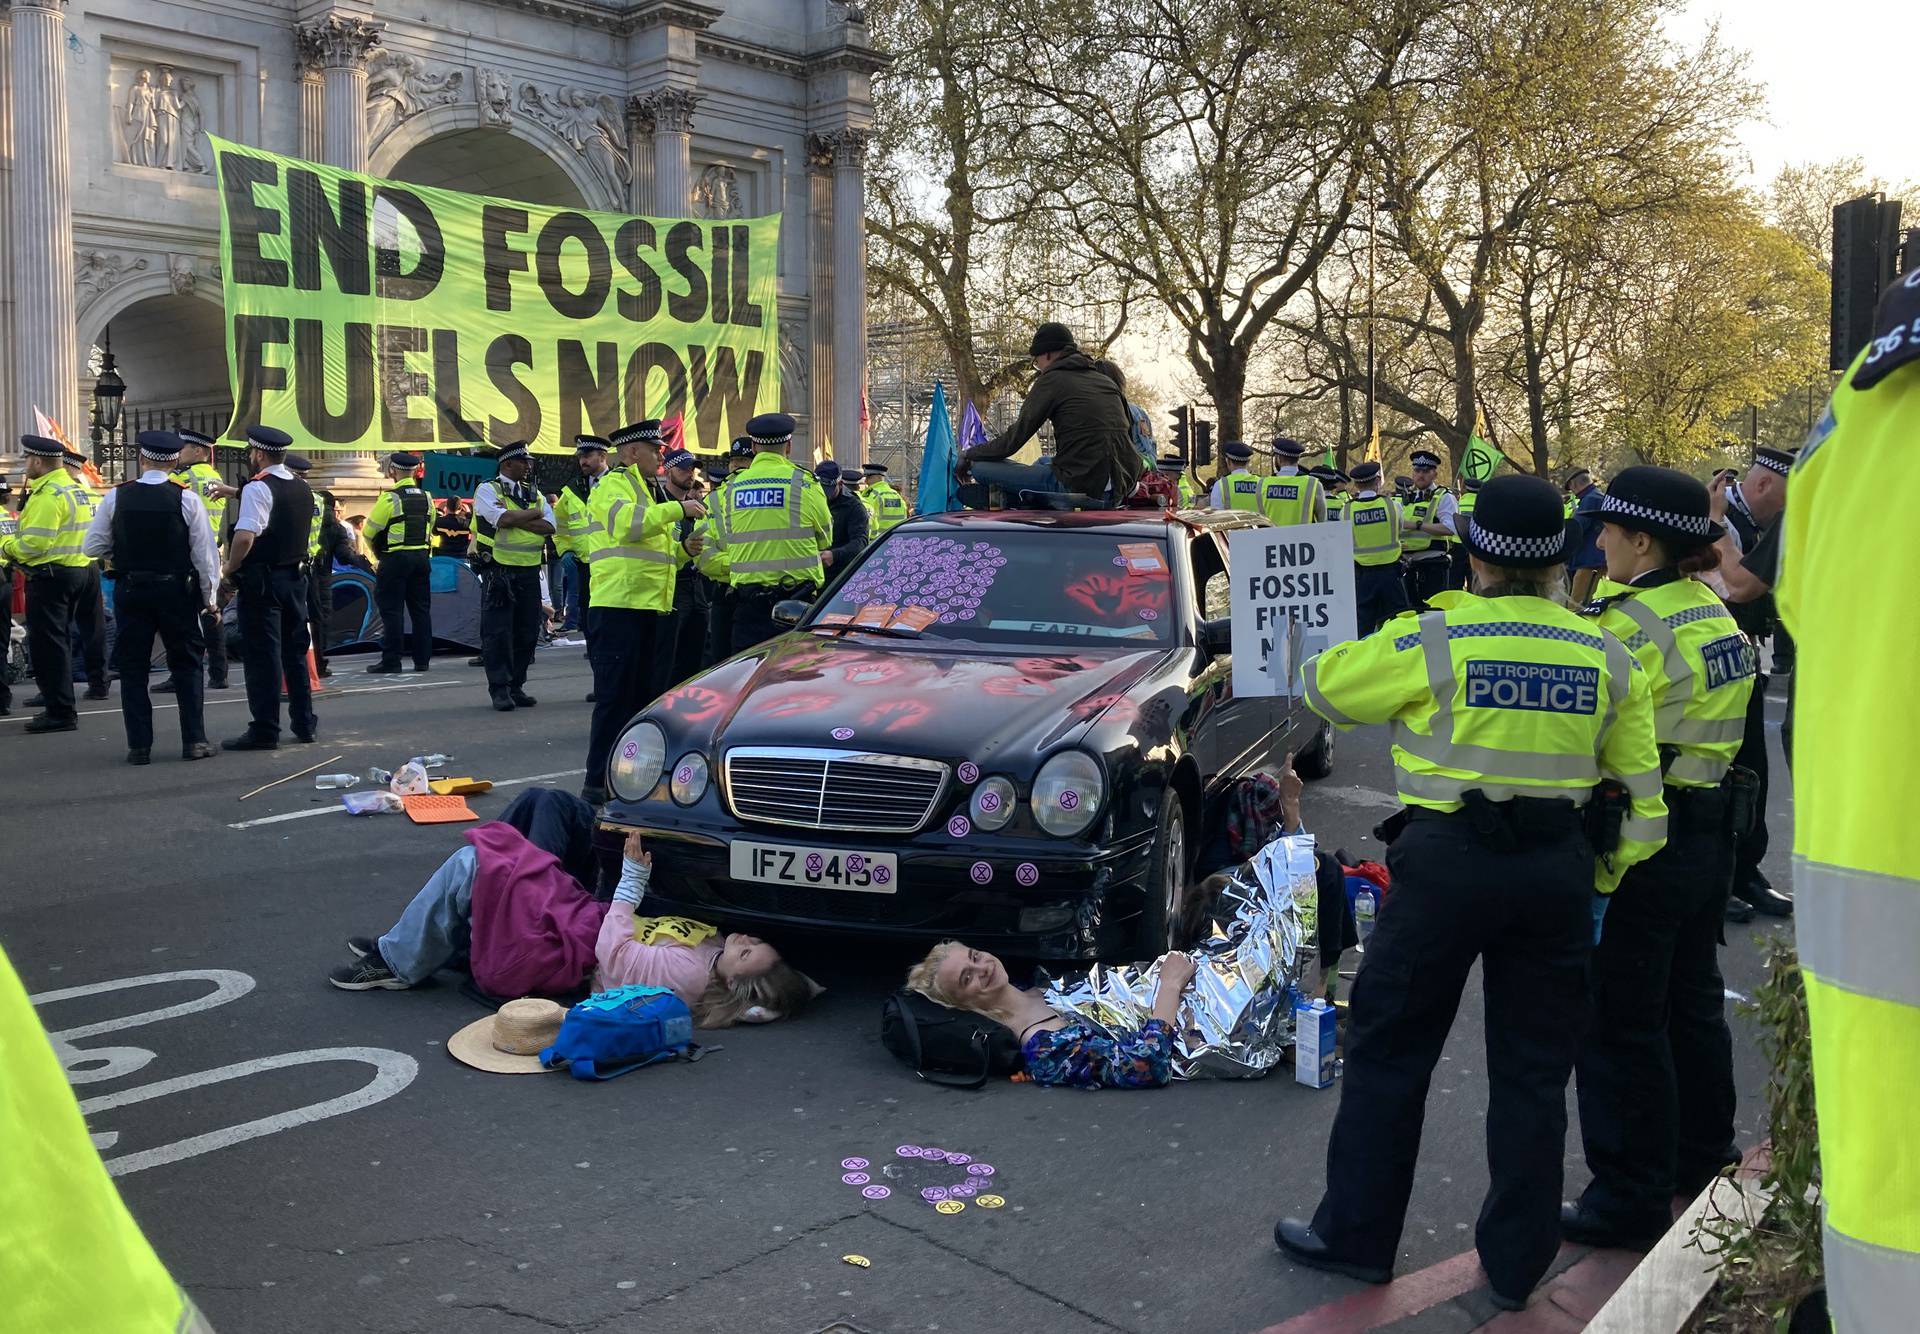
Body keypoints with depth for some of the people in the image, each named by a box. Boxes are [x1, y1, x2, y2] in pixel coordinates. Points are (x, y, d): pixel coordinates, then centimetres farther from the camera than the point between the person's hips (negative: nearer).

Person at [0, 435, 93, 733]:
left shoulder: (47, 495, -17)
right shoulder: (73, 489, 15)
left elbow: (35, 542, -23)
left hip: (49, 576, -10)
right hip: (76, 572, 10)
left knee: (47, 644, -5)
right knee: (59, 642, 17)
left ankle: (59, 713, -3)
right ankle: (62, 706, 24)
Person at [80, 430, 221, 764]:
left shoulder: (116, 497, -3)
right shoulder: (187, 499, -8)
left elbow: (92, 546, 1)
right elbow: (205, 553, -7)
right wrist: (210, 597, 3)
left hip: (130, 591, 1)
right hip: (177, 592, -1)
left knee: (132, 668, 8)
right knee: (186, 666, 9)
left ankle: (139, 745, 7)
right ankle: (194, 740, 6)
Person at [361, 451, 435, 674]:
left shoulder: (390, 497, -12)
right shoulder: (426, 497, 7)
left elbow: (369, 530, -6)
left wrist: (378, 550, 13)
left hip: (395, 559, -6)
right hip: (422, 557, 6)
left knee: (392, 611, -1)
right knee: (421, 609, 10)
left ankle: (391, 661, -1)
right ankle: (422, 660, 12)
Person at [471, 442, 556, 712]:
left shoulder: (534, 493, 14)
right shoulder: (487, 490, -2)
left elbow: (549, 526, -2)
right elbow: (502, 520, -20)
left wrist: (514, 518, -13)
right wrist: (534, 512, -5)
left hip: (529, 571, 5)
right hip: (498, 571, -5)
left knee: (527, 631, 7)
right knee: (497, 631, -4)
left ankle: (516, 686, 16)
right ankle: (499, 689, 1)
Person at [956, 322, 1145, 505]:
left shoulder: (1052, 379, -2)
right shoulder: (1107, 381, 17)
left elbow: (1015, 438, -3)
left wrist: (968, 456, 11)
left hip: (1079, 487, -8)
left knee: (981, 466, -4)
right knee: (1043, 462, 38)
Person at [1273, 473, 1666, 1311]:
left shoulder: (1430, 642, -8)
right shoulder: (1606, 658, 4)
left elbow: (1324, 689, 6)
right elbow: (1641, 799, 7)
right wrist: (1597, 882, 17)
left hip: (1448, 862, -4)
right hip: (1558, 869, 4)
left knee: (1388, 1050, 10)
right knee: (1533, 1068, 14)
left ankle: (1354, 1234, 19)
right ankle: (1516, 1261, 24)